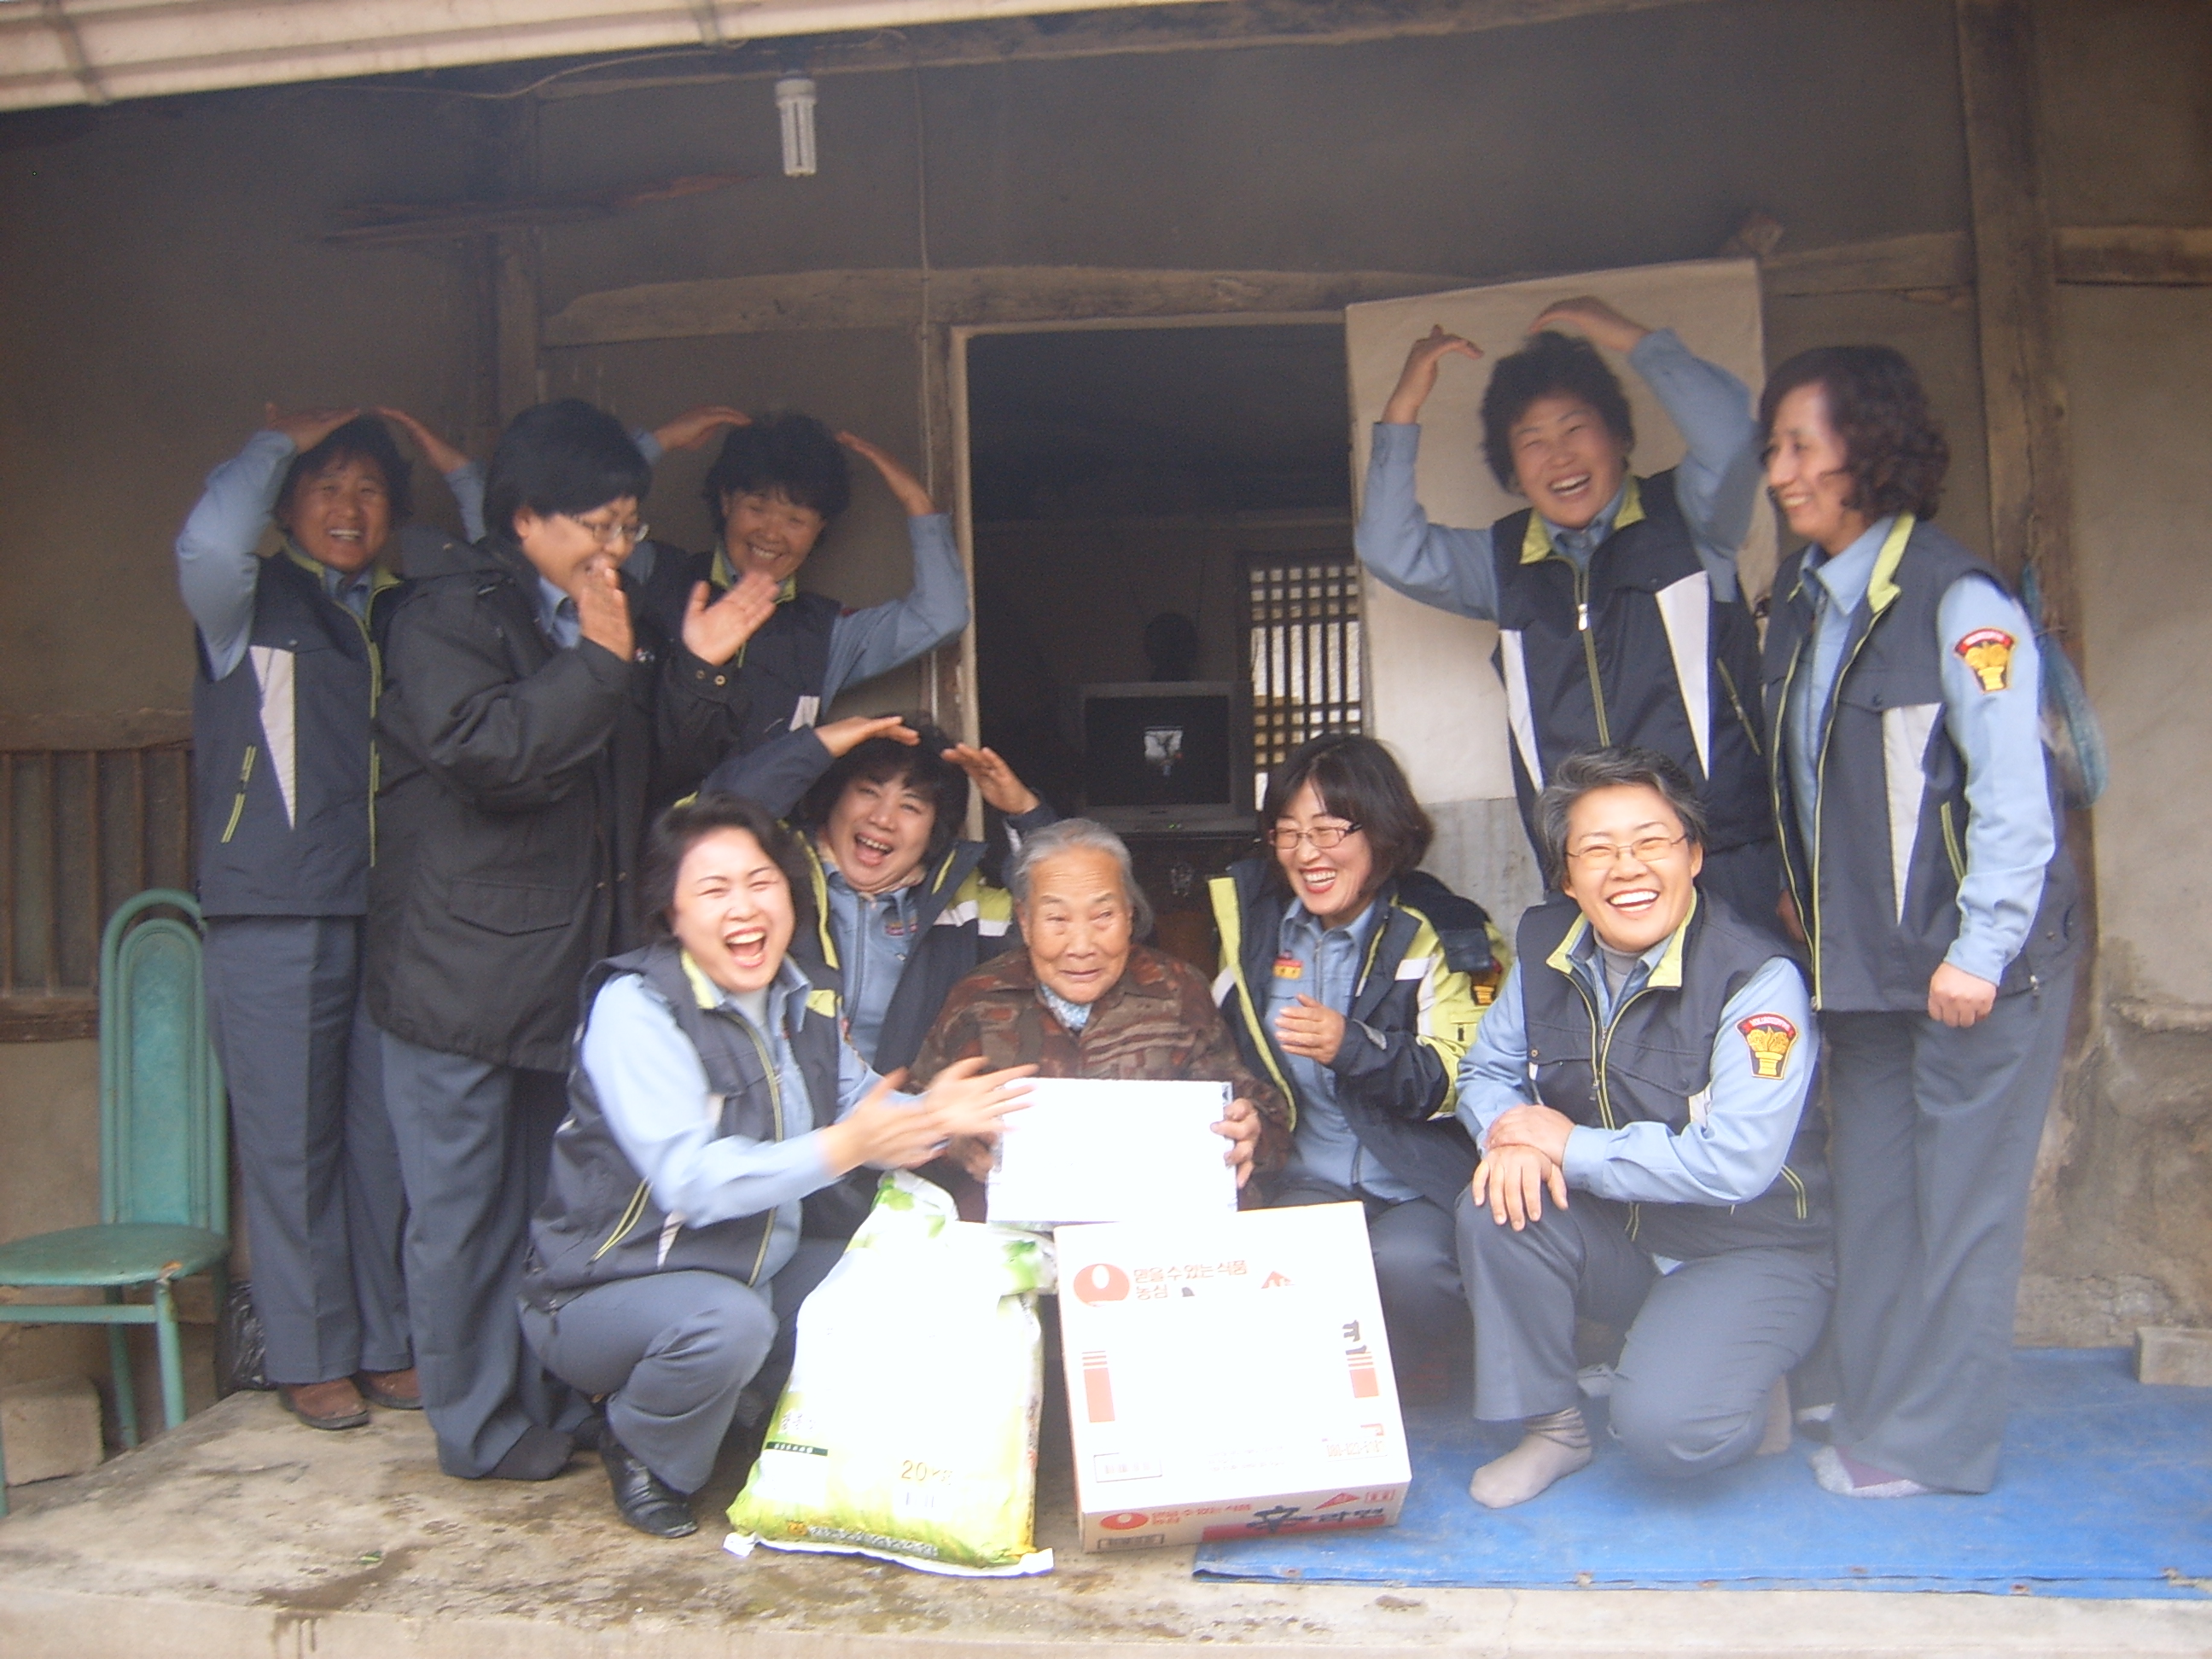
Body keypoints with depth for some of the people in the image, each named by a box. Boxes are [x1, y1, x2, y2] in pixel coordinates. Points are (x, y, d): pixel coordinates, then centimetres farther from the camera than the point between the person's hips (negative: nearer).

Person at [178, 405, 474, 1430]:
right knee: (291, 1141, 2)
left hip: (391, 913, 4)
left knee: (388, 1139, 7)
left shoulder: (411, 615, 17)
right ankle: (311, 1358, 14)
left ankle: (390, 1346, 18)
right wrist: (281, 442, -3)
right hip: (274, 918, -3)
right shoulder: (250, 602, 3)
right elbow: (209, 543, -17)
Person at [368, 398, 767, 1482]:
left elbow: (664, 773, 14)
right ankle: (479, 1425, 15)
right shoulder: (446, 617, -7)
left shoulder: (611, 627, 15)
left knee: (554, 1199, 15)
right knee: (465, 1206, 2)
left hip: (574, 965, 7)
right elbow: (484, 751, -22)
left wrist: (699, 670, 1)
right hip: (461, 971, -7)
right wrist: (601, 662, -24)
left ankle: (549, 1400, 27)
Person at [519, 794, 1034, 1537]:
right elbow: (691, 1179, -30)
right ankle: (642, 1453, -3)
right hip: (603, 1295, -7)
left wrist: (931, 1115, -23)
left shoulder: (799, 1003, 3)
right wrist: (840, 1149, -42)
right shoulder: (635, 1007, -20)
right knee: (727, 1319, -36)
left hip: (753, 1272, 7)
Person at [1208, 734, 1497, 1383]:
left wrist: (1356, 1048, -23)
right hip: (1306, 1182, 3)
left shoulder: (1439, 932, -3)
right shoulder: (1249, 912, 7)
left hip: (1424, 1184, -2)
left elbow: (1459, 1083, -7)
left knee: (1403, 1264, -33)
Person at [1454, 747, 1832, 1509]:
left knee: (1665, 1428, -28)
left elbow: (1736, 1162, -29)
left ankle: (1749, 1393, 9)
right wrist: (1511, 1133, -19)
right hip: (1616, 1240, 5)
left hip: (1751, 1253, -5)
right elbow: (1487, 1069, 6)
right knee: (1494, 1209, -23)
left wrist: (1571, 1147, -22)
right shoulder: (1546, 947, -4)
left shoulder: (1759, 979, -22)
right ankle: (1551, 1425, -2)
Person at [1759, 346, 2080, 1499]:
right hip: (1863, 958, 8)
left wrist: (1979, 952, -18)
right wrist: (1807, 892, 12)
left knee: (1960, 1198, 2)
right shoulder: (1803, 599, 9)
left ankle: (1934, 1441, 13)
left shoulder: (1957, 602, -15)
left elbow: (2014, 791, -17)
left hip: (1974, 963, -8)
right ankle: (1871, 1403, 25)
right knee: (1870, 1194, 13)